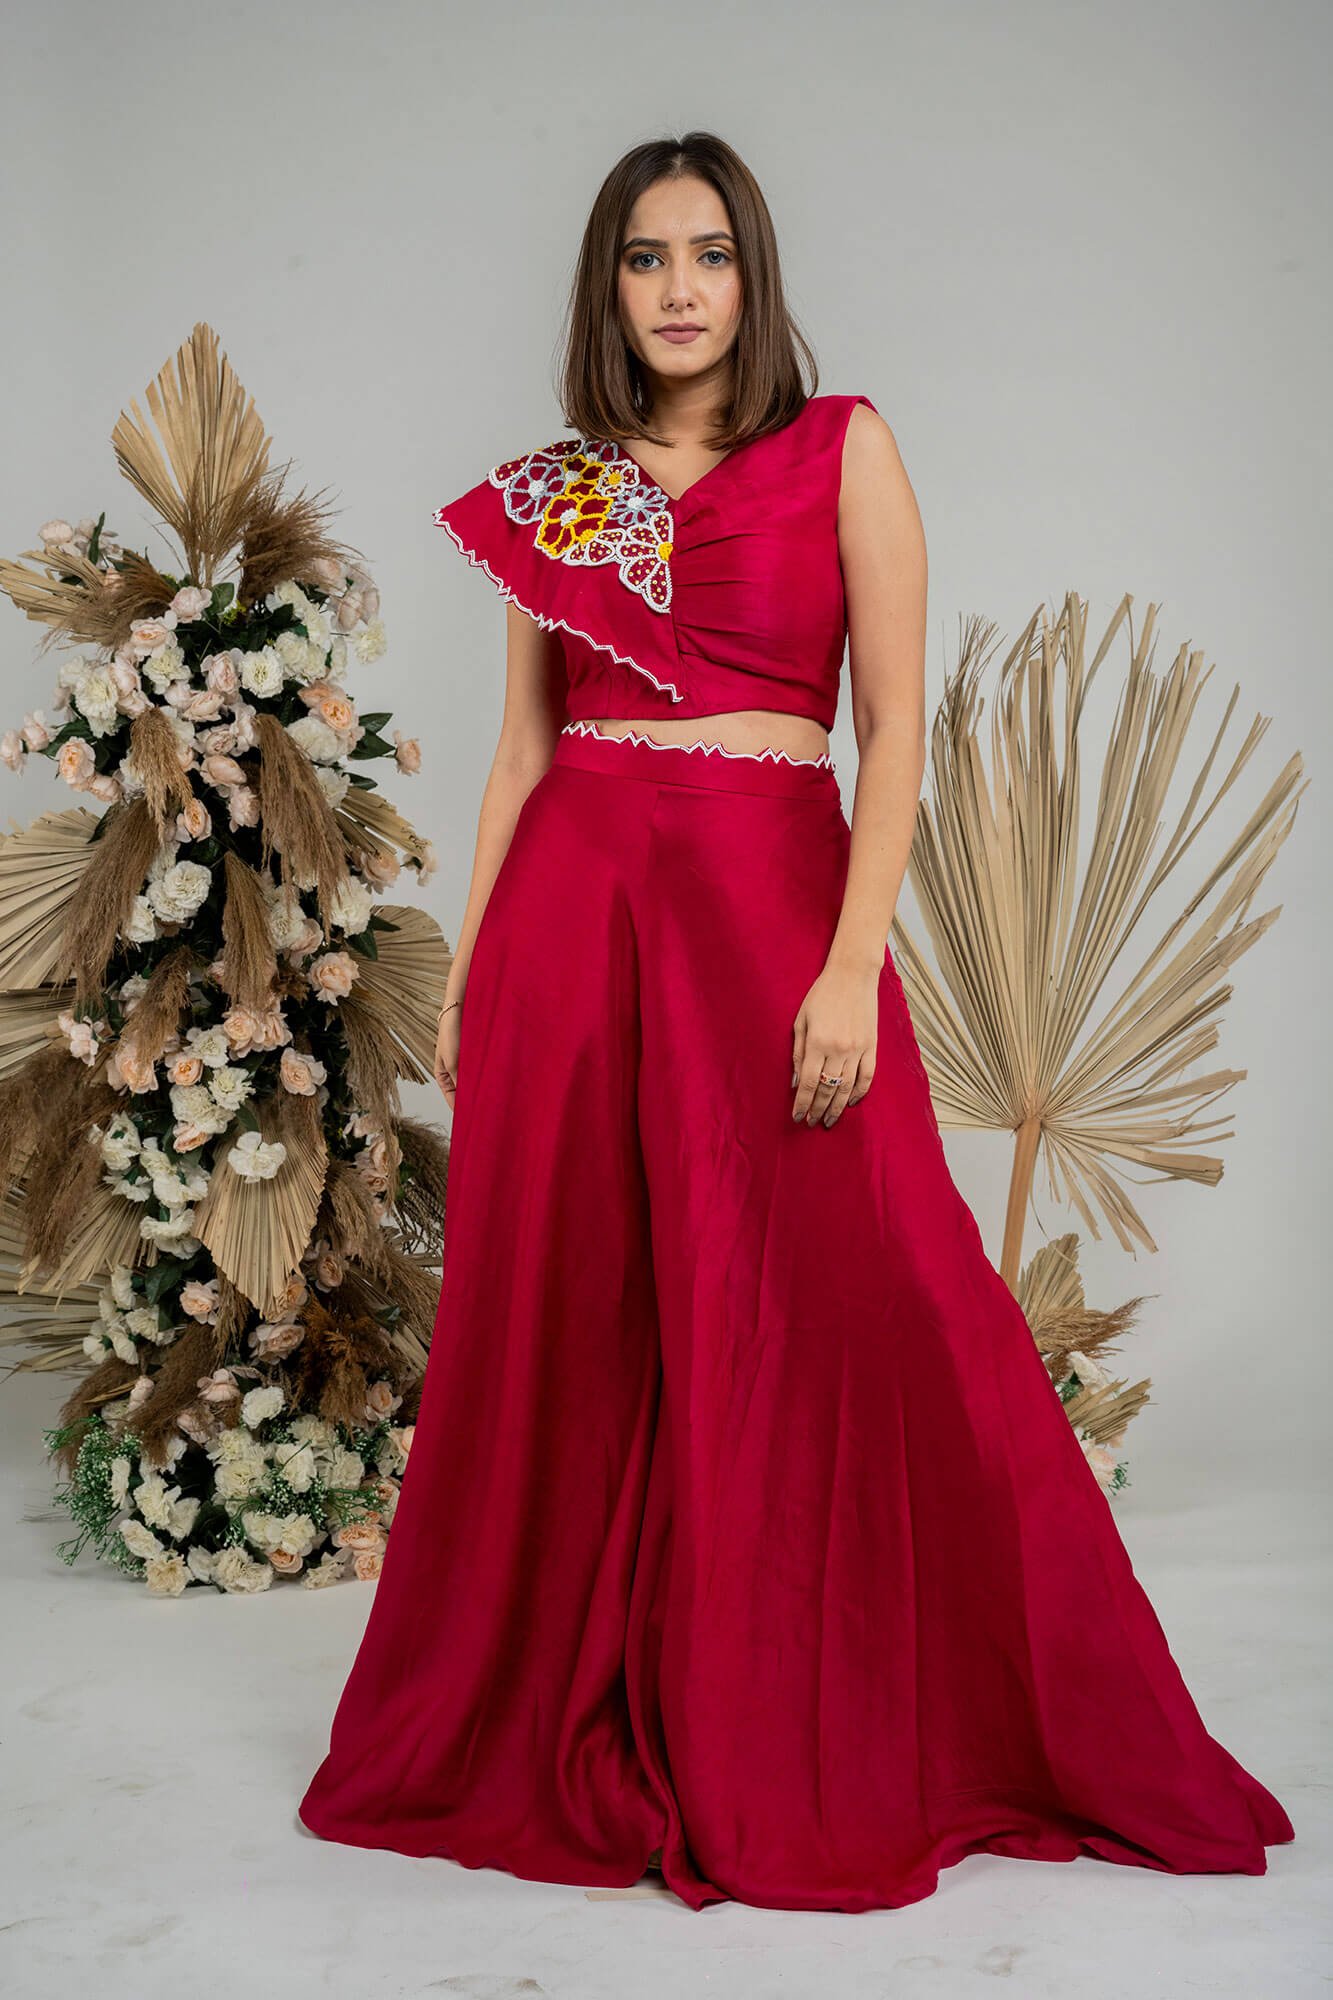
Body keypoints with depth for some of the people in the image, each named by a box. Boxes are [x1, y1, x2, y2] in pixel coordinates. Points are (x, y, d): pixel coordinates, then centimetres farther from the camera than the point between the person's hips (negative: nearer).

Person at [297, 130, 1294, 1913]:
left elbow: (896, 728, -3)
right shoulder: (551, 491, 13)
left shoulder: (841, 450, 4)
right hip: (570, 913, 3)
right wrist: (466, 973, 7)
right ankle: (569, 1728, 21)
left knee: (834, 1318, -3)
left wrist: (854, 968, -14)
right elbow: (523, 747, 14)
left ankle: (831, 1751, 14)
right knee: (564, 1321, 5)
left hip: (771, 900, -3)